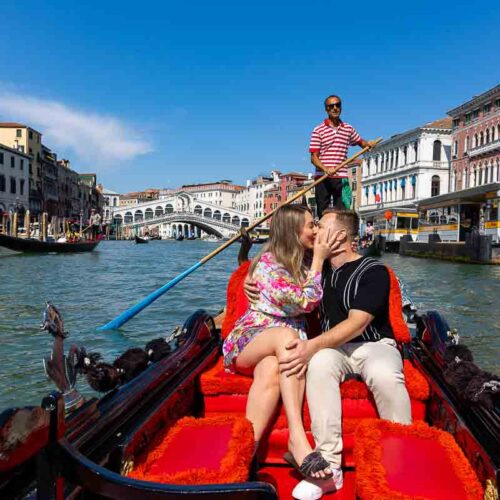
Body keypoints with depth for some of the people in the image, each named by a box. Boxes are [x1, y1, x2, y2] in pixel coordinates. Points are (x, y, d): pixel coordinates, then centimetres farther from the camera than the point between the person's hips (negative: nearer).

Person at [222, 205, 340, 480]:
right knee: (287, 334, -38)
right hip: (248, 340, -5)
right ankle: (297, 439, -47)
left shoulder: (302, 266, 15)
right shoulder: (268, 262, -8)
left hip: (279, 350, 5)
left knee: (271, 369, -34)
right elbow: (307, 302, -11)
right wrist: (318, 260, -4)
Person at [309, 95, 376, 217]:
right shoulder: (318, 130, 1)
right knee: (322, 215, 3)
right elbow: (314, 157, -4)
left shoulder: (348, 129, 12)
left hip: (341, 178, 2)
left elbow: (360, 142, 28)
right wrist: (325, 169, -23)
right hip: (322, 178, -2)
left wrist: (368, 144, 3)